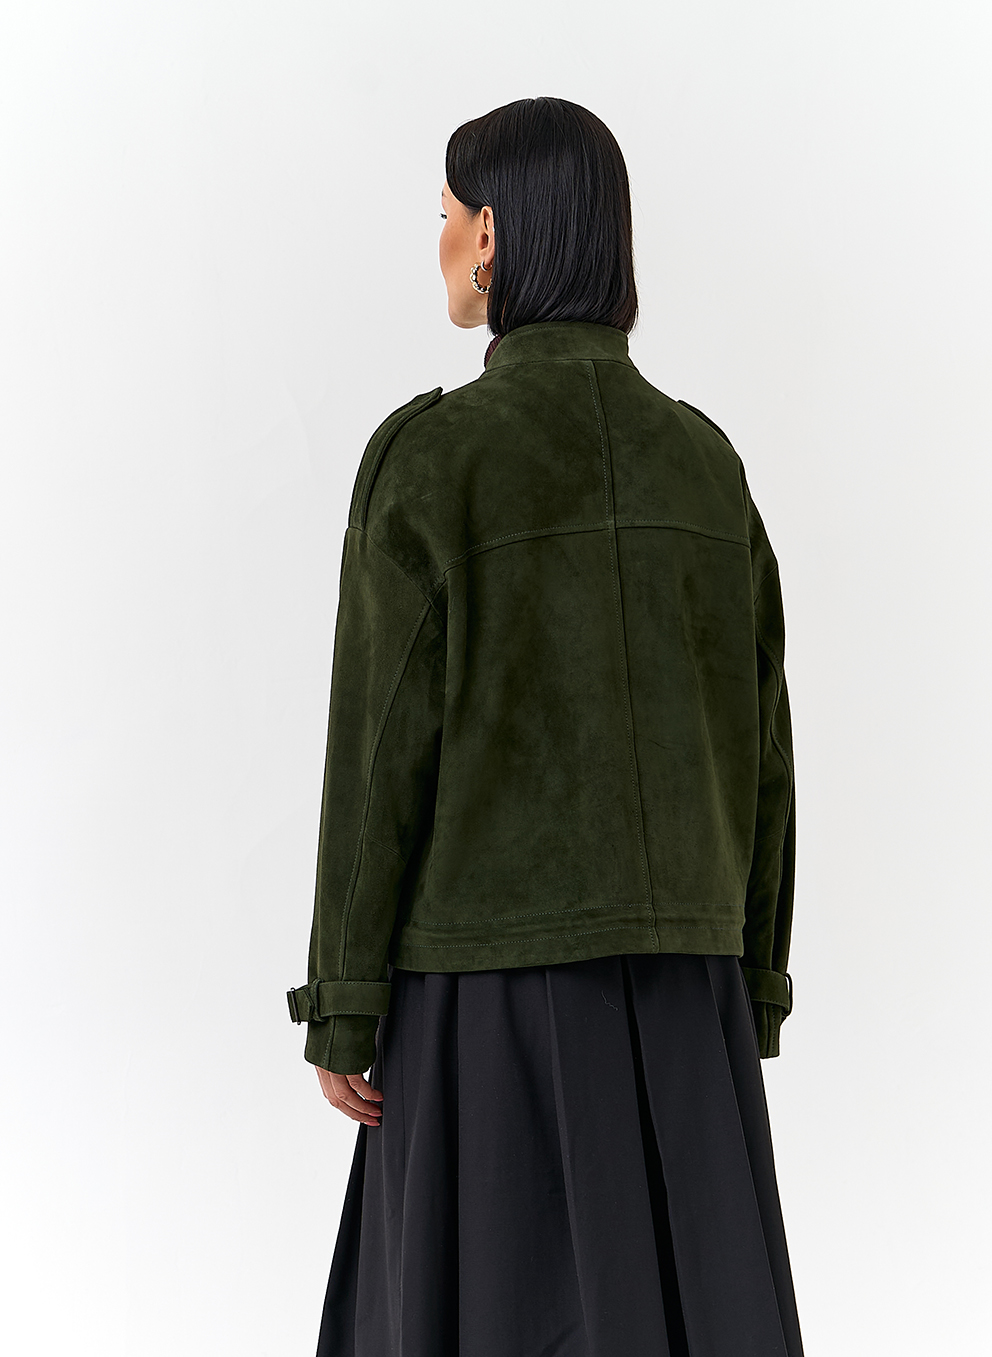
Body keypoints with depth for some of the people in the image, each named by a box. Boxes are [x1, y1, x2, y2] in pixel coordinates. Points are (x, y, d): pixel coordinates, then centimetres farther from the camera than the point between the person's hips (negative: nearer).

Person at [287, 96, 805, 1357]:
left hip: (494, 968, -4)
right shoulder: (703, 459, 5)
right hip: (668, 968, 5)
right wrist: (747, 985, 14)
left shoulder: (426, 455, -11)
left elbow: (384, 738, -13)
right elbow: (753, 740, 6)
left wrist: (342, 1003, -6)